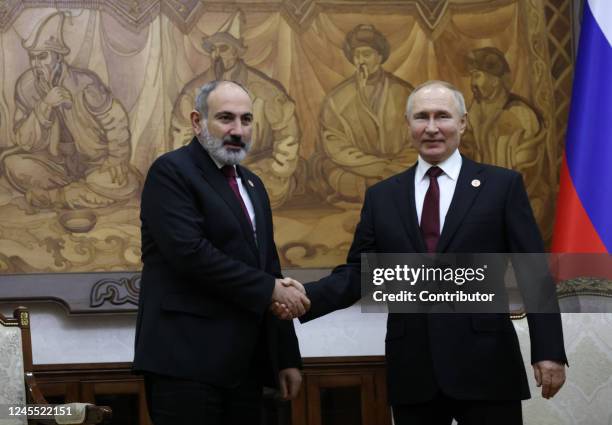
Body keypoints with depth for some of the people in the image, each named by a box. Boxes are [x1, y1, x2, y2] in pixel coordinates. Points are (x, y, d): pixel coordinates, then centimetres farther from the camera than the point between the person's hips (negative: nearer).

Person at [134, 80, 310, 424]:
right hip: (187, 360, -8)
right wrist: (269, 289, -13)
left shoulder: (252, 185, 19)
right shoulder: (171, 171, -6)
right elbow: (190, 252, -19)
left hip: (246, 365, 8)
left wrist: (286, 357, 16)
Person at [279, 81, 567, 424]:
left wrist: (548, 350, -9)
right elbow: (358, 273, 8)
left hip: (485, 366, -2)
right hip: (412, 371, 2)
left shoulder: (502, 185, 3)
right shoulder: (382, 196, 11)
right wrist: (305, 297, -10)